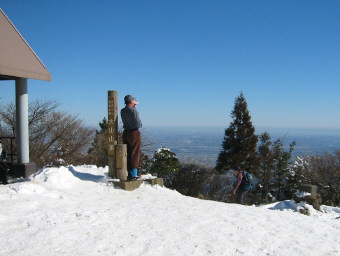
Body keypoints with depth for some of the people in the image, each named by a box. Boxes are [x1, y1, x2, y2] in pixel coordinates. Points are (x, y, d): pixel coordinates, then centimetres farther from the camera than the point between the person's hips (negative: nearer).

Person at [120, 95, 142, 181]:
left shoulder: (122, 111, 7)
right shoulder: (133, 111, -15)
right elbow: (138, 124, -19)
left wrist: (133, 107, 24)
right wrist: (140, 124, 4)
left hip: (125, 132, 7)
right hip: (134, 133, -7)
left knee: (127, 154, 13)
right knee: (134, 154, 0)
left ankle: (129, 173, 19)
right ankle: (133, 174, 1)